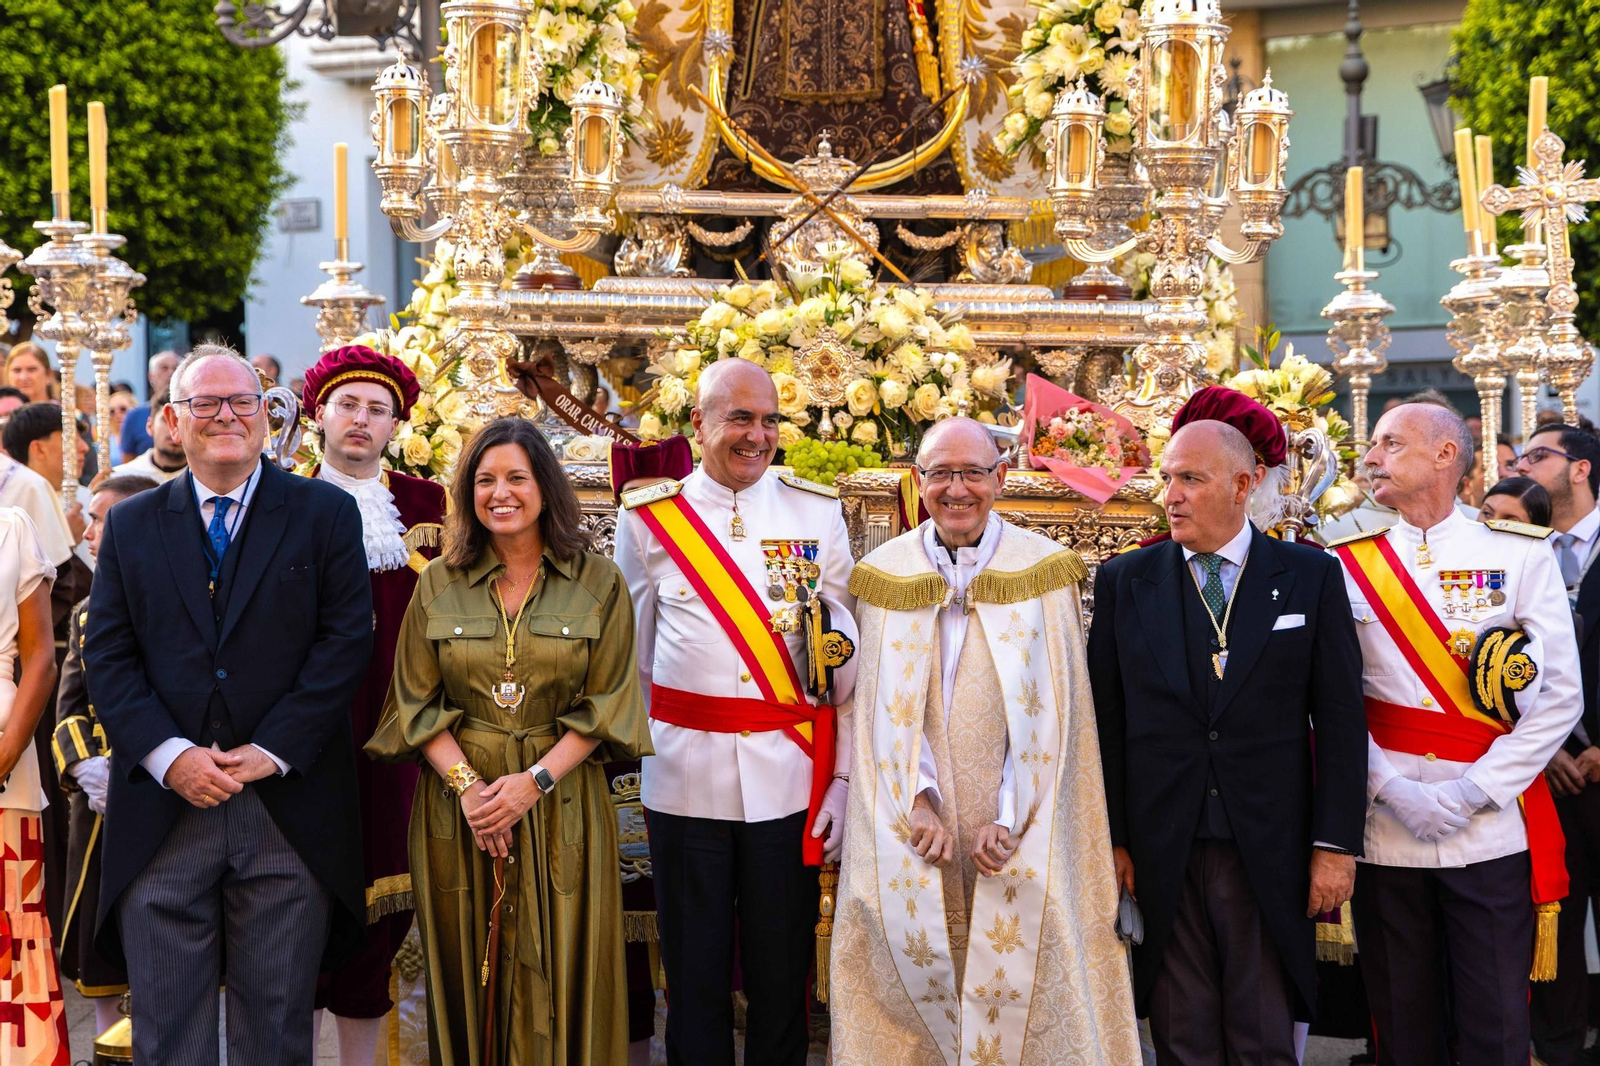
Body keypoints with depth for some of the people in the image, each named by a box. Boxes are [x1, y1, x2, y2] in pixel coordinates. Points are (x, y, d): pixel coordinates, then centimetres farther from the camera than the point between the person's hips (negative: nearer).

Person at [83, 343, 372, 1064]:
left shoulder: (326, 514, 5)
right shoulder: (131, 525, 11)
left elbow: (346, 639, -3)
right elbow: (106, 655, 4)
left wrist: (271, 750, -12)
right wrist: (168, 755, -11)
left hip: (288, 809, -1)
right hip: (162, 809, 2)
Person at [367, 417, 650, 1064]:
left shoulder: (598, 584, 0)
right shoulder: (438, 584, 5)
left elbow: (606, 703, -3)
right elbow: (416, 703, 2)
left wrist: (535, 781, -15)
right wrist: (466, 785, -13)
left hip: (559, 803, -1)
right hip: (457, 801, 1)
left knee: (556, 975, 2)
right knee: (467, 975, 7)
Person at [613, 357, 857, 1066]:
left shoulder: (818, 513, 4)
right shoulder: (649, 516, 4)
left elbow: (845, 659, 4)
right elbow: (629, 660, 10)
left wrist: (842, 777, -2)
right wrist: (629, 754, 7)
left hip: (789, 773, 0)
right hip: (684, 776, 0)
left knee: (781, 974, 7)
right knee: (696, 976, 8)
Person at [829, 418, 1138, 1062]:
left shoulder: (1043, 571, 1)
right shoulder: (886, 575, 6)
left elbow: (1043, 712, -3)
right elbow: (885, 705, 1)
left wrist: (1010, 817, -12)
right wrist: (916, 798, -13)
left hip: (1013, 826, -1)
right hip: (915, 820, 1)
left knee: (1016, 970, -1)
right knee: (911, 971, 3)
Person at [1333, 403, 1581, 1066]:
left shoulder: (1522, 555, 2)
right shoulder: (1350, 564, 6)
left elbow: (1560, 697, -3)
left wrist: (1470, 796, -11)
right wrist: (1392, 790, -12)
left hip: (1492, 832, -1)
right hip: (1384, 831, 1)